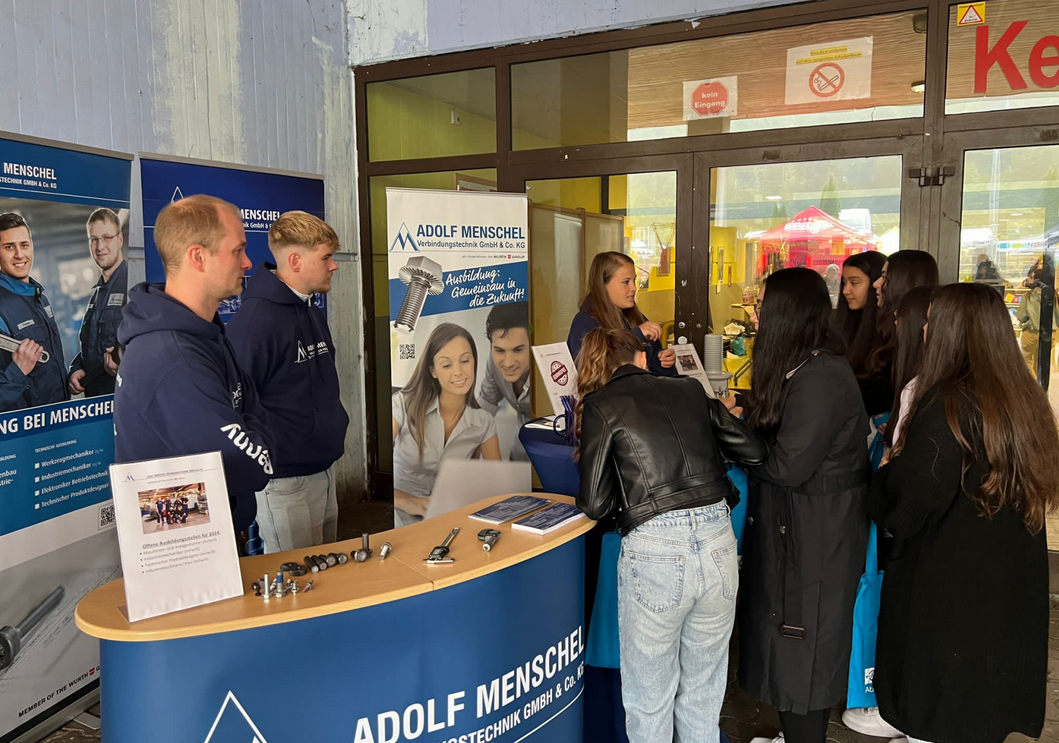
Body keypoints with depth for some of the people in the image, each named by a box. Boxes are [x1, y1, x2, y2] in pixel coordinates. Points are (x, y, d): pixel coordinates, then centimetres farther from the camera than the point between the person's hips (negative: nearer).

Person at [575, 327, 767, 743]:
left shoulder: (600, 405, 2)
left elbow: (595, 504, 0)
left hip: (655, 551, -4)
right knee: (703, 693, 22)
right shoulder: (690, 389, 12)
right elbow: (755, 453, 13)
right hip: (718, 544, 4)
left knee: (649, 698, 15)